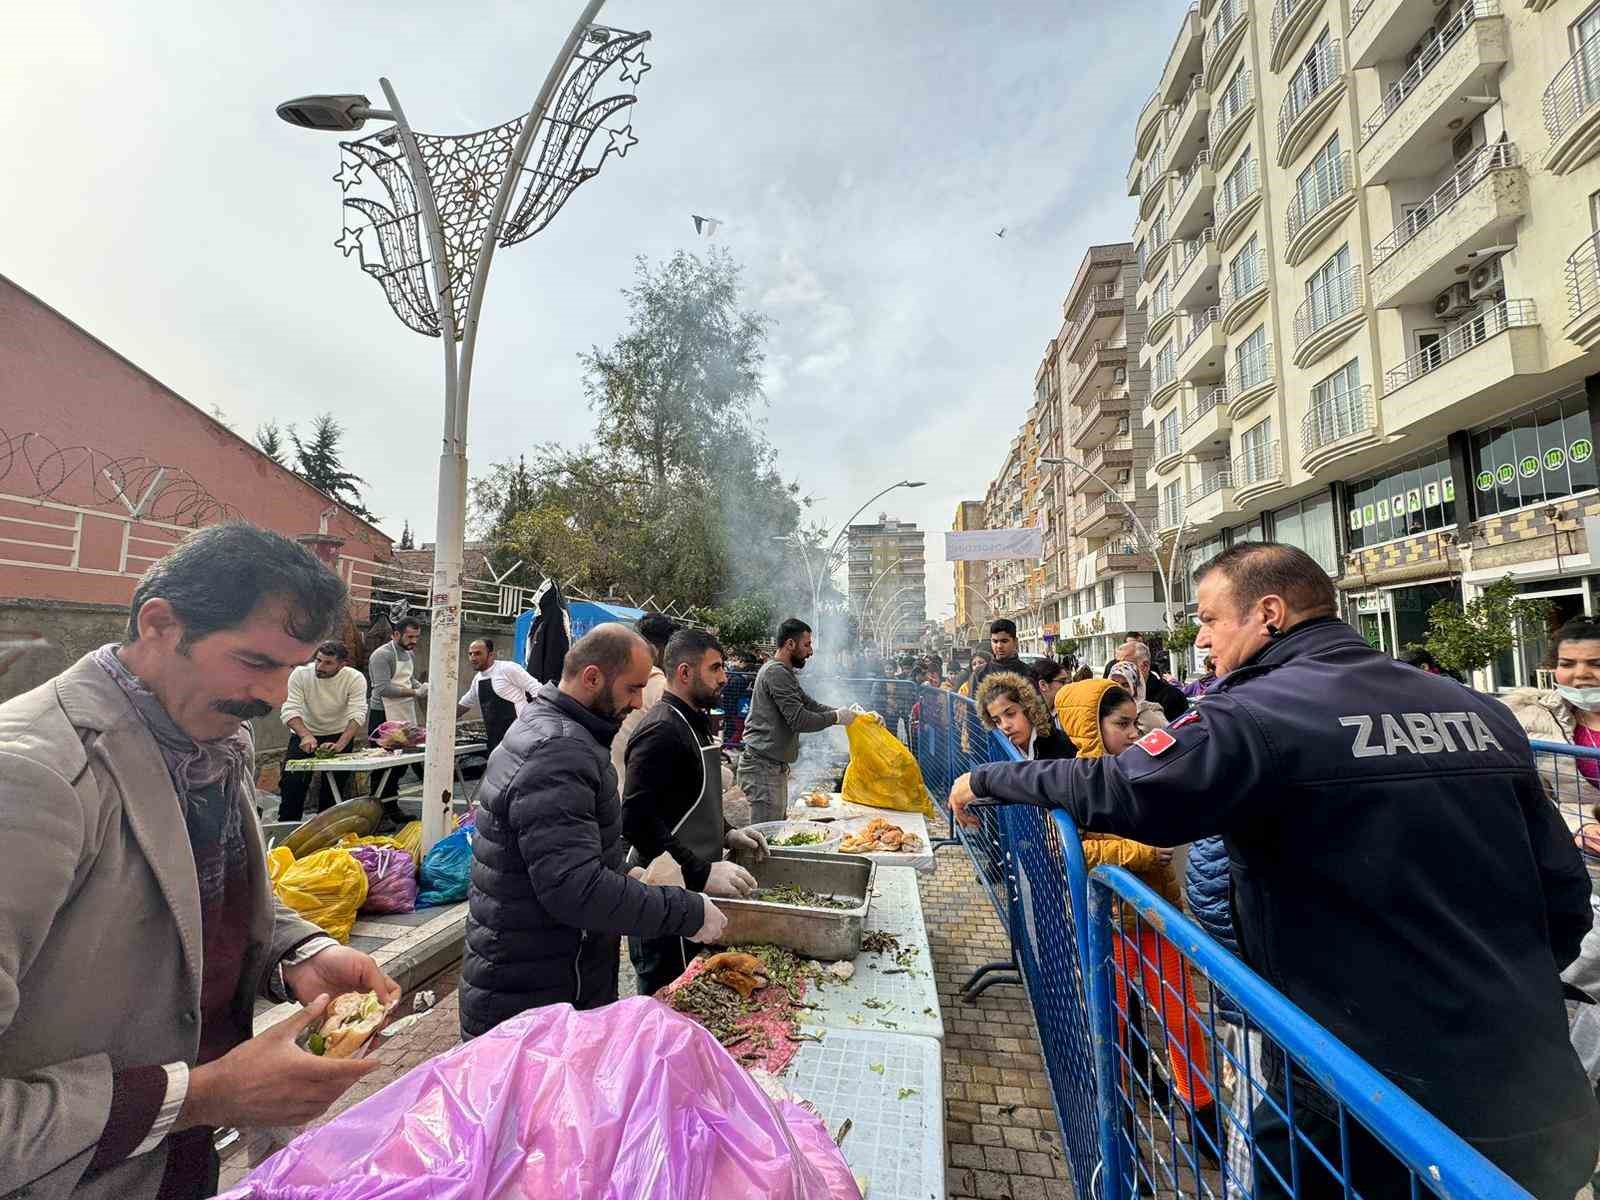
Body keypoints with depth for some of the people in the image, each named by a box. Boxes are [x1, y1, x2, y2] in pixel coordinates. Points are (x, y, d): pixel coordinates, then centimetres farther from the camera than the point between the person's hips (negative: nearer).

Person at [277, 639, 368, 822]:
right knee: (291, 783, -4)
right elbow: (290, 709, -23)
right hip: (304, 733, 1)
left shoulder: (355, 678, -20)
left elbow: (357, 714, -28)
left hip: (339, 735, 0)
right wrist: (305, 735, -41)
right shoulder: (300, 673, -17)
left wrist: (340, 745, -42)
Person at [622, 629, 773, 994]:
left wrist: (727, 833, 11)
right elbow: (636, 820, -27)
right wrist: (703, 873, -29)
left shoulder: (694, 723, 12)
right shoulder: (661, 731, -20)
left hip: (693, 891, 9)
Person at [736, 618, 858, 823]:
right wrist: (836, 717, -10)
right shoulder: (776, 672, -17)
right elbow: (799, 720, -22)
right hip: (763, 767, -10)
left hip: (776, 766, 10)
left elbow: (810, 705, 18)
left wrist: (846, 712, 7)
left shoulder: (784, 673, 16)